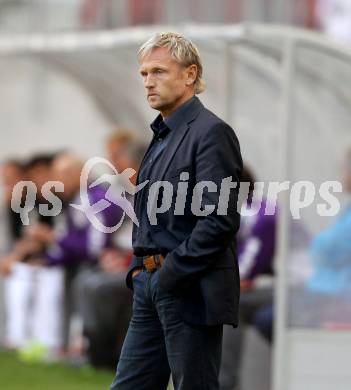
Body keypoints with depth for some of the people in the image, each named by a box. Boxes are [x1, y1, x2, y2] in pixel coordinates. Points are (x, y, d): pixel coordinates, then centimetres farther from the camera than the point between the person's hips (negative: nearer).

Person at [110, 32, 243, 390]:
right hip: (150, 287, 9)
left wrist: (170, 275, -18)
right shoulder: (162, 136, 18)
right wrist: (139, 270, 11)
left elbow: (220, 220, -20)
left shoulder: (211, 133, -12)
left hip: (191, 290, -9)